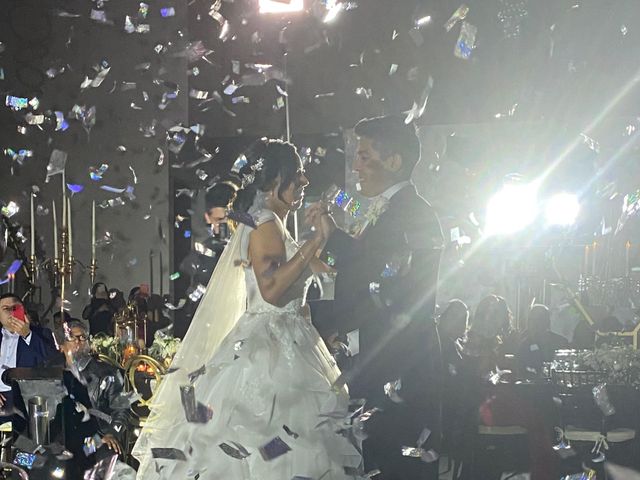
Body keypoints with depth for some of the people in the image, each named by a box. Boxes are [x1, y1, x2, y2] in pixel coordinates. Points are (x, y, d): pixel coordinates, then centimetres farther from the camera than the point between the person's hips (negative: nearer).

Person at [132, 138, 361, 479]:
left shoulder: (271, 224, 18)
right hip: (268, 347, -10)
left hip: (281, 347, 10)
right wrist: (315, 243, -22)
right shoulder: (266, 224, -12)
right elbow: (272, 289, -24)